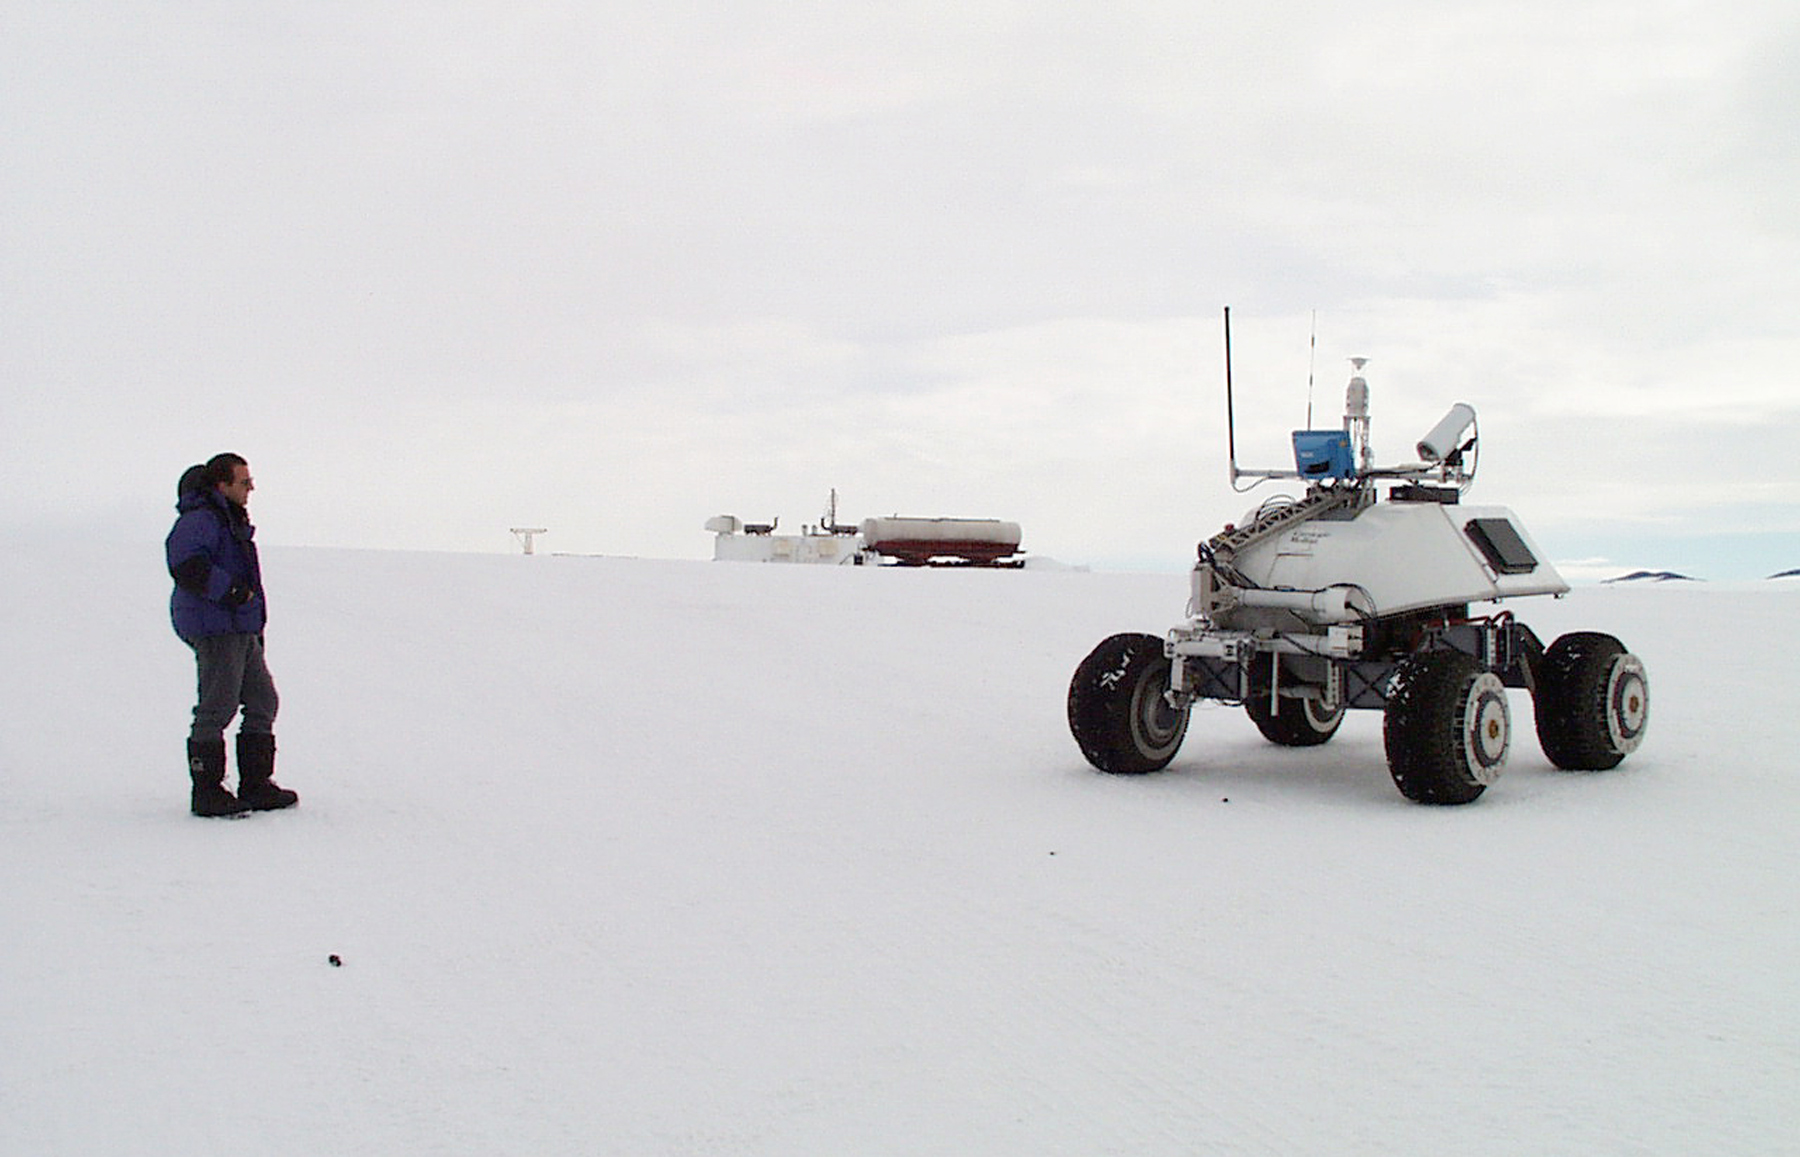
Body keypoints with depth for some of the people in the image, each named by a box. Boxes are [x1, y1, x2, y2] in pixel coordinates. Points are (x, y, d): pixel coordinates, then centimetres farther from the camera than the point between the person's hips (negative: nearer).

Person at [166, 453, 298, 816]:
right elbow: (185, 564, -29)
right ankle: (207, 793, -3)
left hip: (241, 630, 10)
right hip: (214, 627, -10)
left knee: (263, 702, 11)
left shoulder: (231, 519, 20)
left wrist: (257, 629, 27)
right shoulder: (200, 520, -13)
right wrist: (230, 589, -26)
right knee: (217, 707, -9)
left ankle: (256, 786, 17)